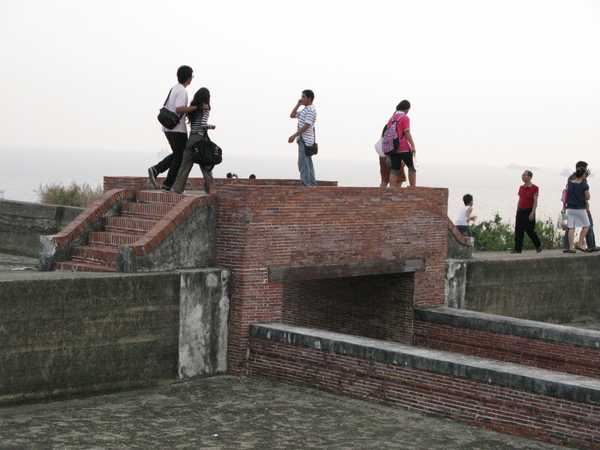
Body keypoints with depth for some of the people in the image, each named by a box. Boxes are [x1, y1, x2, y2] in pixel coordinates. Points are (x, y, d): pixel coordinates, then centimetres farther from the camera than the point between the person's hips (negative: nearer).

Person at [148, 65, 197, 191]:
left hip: (168, 128, 9)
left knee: (177, 154, 18)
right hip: (178, 129, -9)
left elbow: (165, 108, 20)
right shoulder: (182, 91, -14)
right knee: (180, 157, 0)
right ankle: (168, 185, 0)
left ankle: (155, 170, 4)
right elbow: (179, 109, -26)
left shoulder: (174, 89, 15)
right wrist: (196, 107, -23)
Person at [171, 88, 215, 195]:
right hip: (201, 137, -5)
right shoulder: (205, 108, -7)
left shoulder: (192, 107, 11)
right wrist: (211, 127, 2)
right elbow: (203, 124, -17)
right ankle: (210, 189, 8)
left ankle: (177, 188, 0)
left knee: (186, 163, 6)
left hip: (191, 137, 5)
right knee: (206, 165, 4)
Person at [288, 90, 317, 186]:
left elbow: (307, 125, -19)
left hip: (305, 139, -10)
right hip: (303, 139, 10)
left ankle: (305, 184, -15)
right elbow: (292, 115, 25)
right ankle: (312, 184, 12)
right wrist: (298, 105, 13)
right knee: (308, 163, 10)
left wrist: (294, 136, -21)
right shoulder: (304, 110, 21)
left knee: (303, 163, -13)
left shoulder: (310, 110, -11)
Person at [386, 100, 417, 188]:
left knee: (395, 170, 6)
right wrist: (413, 146, -17)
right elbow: (407, 133, -14)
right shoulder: (405, 118, -4)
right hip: (404, 148, -6)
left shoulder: (391, 118, 15)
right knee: (412, 168, 6)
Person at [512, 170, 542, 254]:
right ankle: (517, 249, 2)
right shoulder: (521, 188, 13)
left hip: (529, 211, -6)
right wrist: (517, 212, 14)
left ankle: (538, 244, 23)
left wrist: (532, 213, -18)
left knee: (530, 230, -1)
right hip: (521, 211, 6)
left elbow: (535, 202, -10)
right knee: (518, 231, 0)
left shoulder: (534, 188, -7)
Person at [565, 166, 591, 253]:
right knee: (586, 226, 14)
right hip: (580, 209, -4)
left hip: (570, 208, 4)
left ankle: (571, 247, 2)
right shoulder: (584, 185, -14)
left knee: (571, 228, 7)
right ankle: (579, 244, 8)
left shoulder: (570, 183, 0)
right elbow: (587, 198, -9)